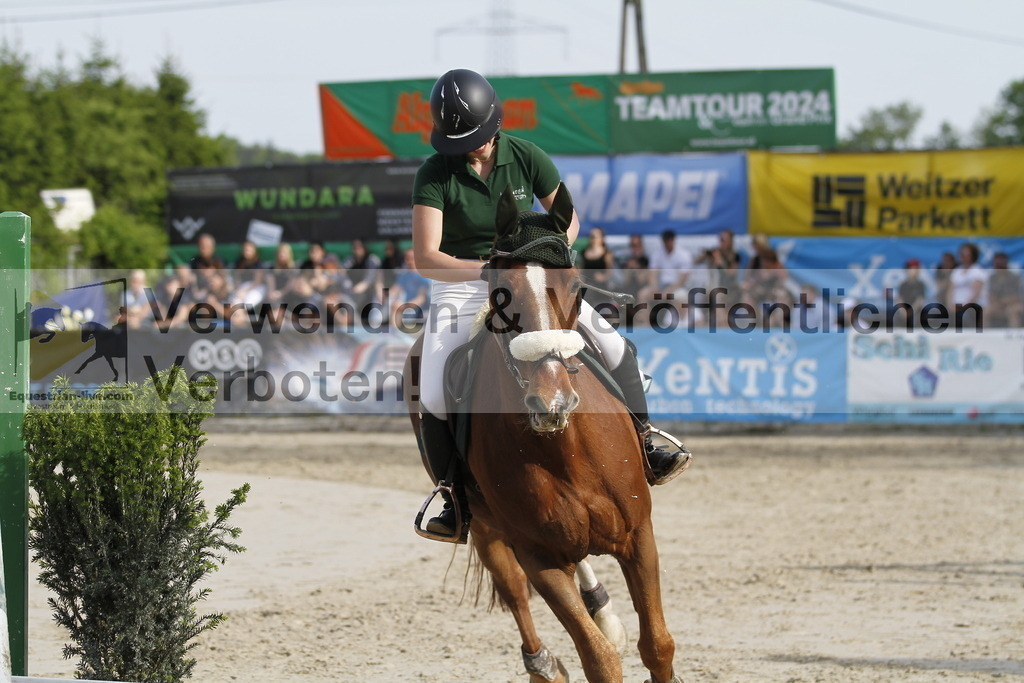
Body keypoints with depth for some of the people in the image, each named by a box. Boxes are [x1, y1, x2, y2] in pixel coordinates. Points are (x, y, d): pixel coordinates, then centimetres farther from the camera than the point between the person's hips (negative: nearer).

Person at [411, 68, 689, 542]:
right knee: (435, 400, -21)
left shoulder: (526, 158, -6)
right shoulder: (434, 175, -16)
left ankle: (642, 451, 3)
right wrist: (487, 268, -37)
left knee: (615, 348, -11)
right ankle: (458, 503, -5)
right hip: (459, 289, -3)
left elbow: (568, 217, 4)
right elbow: (425, 258, -23)